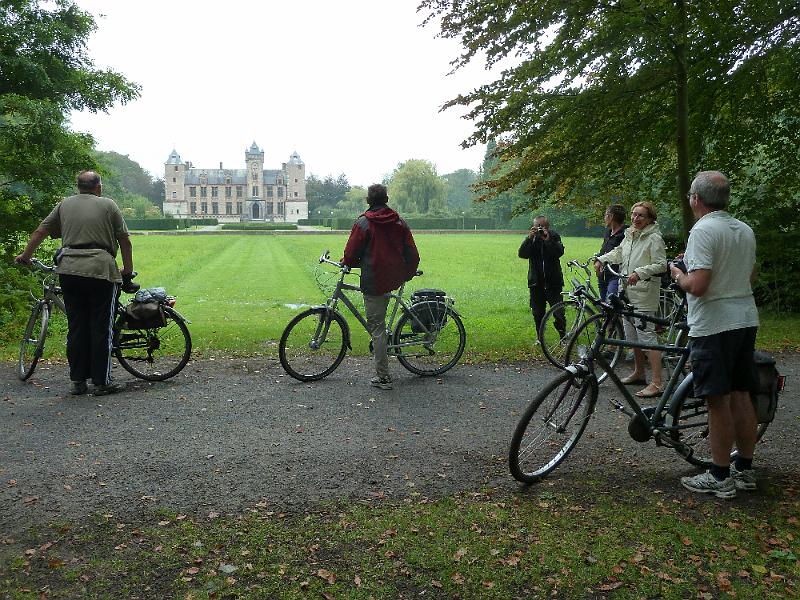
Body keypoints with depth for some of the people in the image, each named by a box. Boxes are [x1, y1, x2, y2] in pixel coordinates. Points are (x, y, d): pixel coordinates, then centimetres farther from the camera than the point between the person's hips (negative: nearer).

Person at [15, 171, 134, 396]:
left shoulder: (64, 205, 17)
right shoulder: (108, 205, 8)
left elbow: (40, 232, 18)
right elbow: (124, 242, 6)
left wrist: (25, 256, 30)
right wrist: (128, 269, 16)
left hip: (69, 270, 4)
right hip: (101, 270, -3)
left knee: (76, 327, 9)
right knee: (101, 327, 1)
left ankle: (77, 381, 14)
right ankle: (101, 382, 5)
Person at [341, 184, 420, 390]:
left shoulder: (363, 223, -7)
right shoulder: (399, 222, 5)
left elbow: (352, 254, -6)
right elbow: (412, 254, 6)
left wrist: (345, 263, 17)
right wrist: (407, 274, 23)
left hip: (374, 282, -5)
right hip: (395, 279, 5)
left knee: (377, 327, 0)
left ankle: (383, 377, 2)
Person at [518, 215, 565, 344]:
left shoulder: (554, 237, 2)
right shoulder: (531, 239, 6)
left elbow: (560, 252, -15)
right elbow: (522, 254, -10)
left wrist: (548, 240, -25)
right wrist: (529, 238, -21)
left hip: (553, 281, -2)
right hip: (536, 282, 2)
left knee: (558, 313, -7)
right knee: (537, 313, 8)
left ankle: (563, 337, 7)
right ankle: (540, 337, 22)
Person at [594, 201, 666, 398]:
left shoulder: (654, 238, -9)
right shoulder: (629, 235, 14)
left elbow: (661, 265, -14)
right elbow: (619, 252, 29)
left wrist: (639, 272, -25)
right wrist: (601, 259, 13)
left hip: (644, 293, -8)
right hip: (628, 291, 9)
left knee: (646, 335, -11)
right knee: (632, 335, 16)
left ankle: (657, 383, -9)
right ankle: (639, 373, 32)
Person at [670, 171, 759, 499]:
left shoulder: (703, 230, -16)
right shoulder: (745, 230, 11)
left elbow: (697, 286, -25)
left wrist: (677, 275, -4)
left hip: (714, 326, -8)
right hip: (746, 321, 9)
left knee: (718, 401, -1)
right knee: (741, 396, 14)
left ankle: (720, 478, 8)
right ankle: (745, 469, 24)